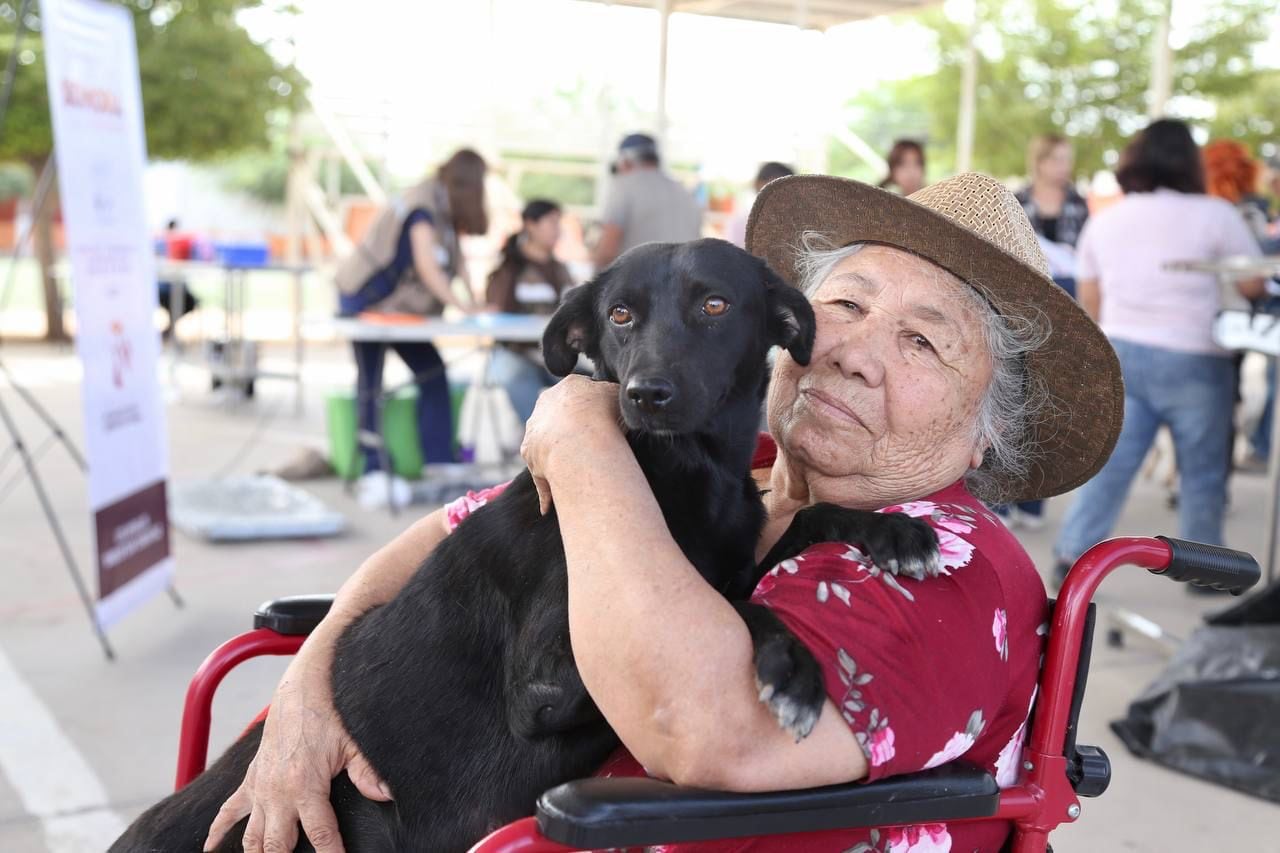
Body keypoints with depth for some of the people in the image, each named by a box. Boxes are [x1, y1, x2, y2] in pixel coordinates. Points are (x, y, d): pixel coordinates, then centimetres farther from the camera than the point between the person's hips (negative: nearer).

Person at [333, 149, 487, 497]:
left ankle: (441, 465, 7)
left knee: (433, 374, 4)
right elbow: (427, 266, -30)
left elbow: (457, 258, -1)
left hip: (398, 305, 9)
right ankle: (374, 472, -2)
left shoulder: (444, 208, 3)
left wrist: (473, 302, -13)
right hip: (365, 301, -9)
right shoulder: (423, 207, -23)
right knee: (371, 384, -4)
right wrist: (462, 304, -31)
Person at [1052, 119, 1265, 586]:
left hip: (1121, 352, 4)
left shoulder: (1103, 219, 10)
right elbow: (1254, 286, -4)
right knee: (1202, 471, 9)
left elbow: (1089, 302, 13)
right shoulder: (1214, 214, -6)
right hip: (1191, 359, -4)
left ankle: (1071, 555, 3)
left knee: (1108, 461, 7)